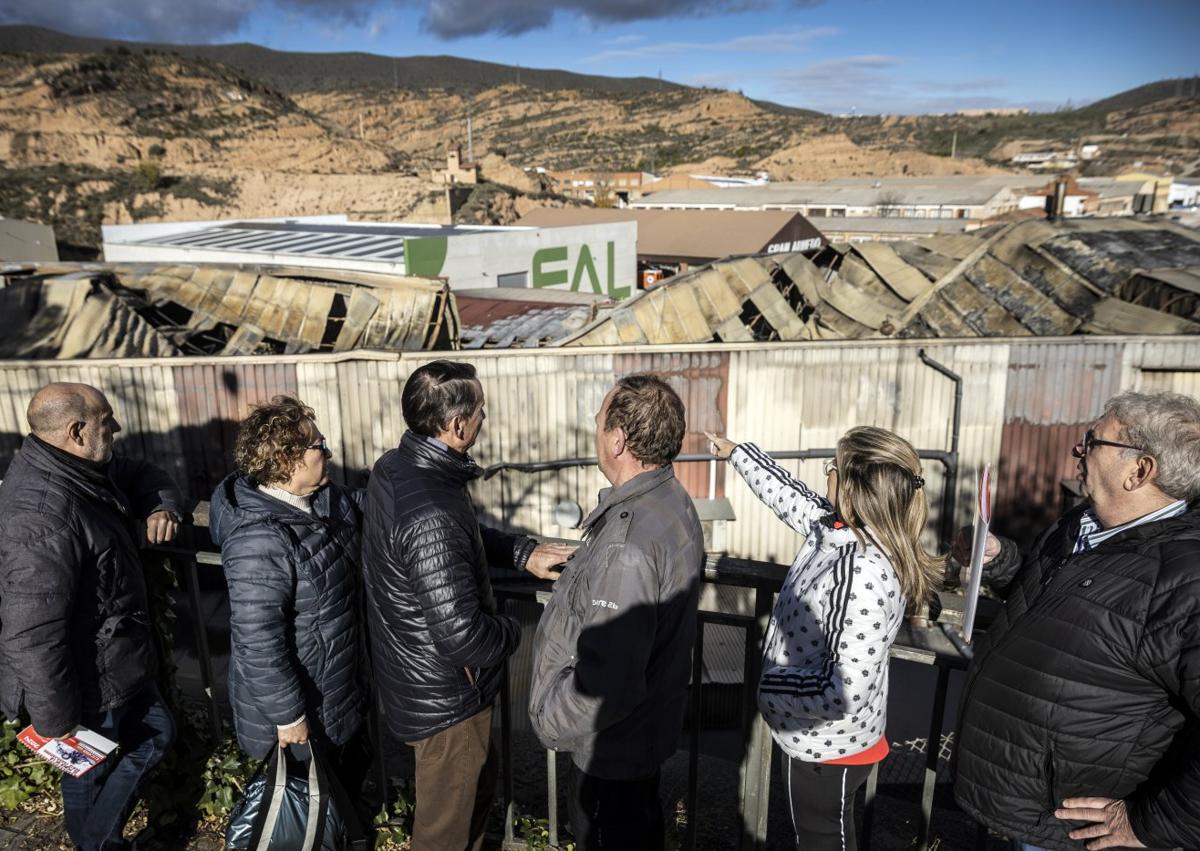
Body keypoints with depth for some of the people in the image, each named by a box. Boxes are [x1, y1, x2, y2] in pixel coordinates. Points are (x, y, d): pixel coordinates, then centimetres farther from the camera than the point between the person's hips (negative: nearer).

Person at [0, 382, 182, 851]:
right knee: (93, 776, 16)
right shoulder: (42, 517, -35)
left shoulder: (82, 465, -5)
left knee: (156, 733, 26)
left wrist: (163, 506, -7)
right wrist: (57, 722, -24)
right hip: (87, 687, -9)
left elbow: (141, 474, 16)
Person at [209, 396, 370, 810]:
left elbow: (366, 509, 16)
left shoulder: (328, 499, -6)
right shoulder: (260, 541, -33)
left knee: (351, 776, 30)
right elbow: (258, 641, -29)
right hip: (298, 705, -9)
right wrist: (288, 715, -21)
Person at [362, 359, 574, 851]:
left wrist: (523, 553, 2)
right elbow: (461, 634, -33)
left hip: (414, 675, 9)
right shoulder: (430, 515, -35)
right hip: (443, 694, -9)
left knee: (477, 784, 30)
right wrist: (511, 633, -13)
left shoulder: (396, 468, -5)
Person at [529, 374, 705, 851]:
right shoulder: (672, 501, -5)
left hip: (613, 740, -8)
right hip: (652, 724, 8)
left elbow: (607, 685, -35)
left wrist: (552, 722, -19)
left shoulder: (627, 548, -37)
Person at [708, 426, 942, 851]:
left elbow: (847, 690, -34)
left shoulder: (866, 575, -34)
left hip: (827, 745, -8)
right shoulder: (836, 527, -8)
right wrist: (736, 452, 22)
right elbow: (787, 494, 11)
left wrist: (770, 687, -21)